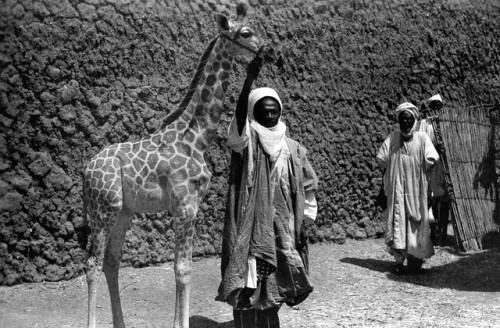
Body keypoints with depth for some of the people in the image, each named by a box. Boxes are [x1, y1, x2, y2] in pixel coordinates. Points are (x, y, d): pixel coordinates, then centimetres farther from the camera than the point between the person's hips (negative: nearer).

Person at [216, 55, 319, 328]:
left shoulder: (293, 149, 10)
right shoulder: (245, 140, -2)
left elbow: (308, 188, 17)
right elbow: (238, 117, -24)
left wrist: (305, 222, 8)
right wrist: (250, 78, -34)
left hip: (283, 229, 4)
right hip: (251, 228, -4)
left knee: (273, 289, 10)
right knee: (248, 288, -7)